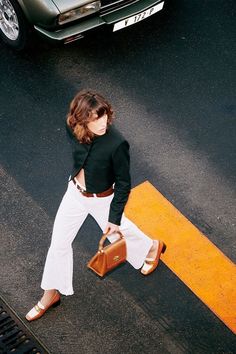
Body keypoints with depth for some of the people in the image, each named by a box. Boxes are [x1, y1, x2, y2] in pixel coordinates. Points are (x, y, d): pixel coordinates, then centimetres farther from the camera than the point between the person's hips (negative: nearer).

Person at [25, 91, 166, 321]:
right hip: (75, 192, 4)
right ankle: (51, 293, 33)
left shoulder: (117, 144, -35)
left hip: (101, 200, -4)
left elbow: (123, 184, -21)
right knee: (59, 242, 12)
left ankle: (152, 247, 57)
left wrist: (115, 217, -16)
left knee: (116, 231, 24)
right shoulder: (73, 129, -21)